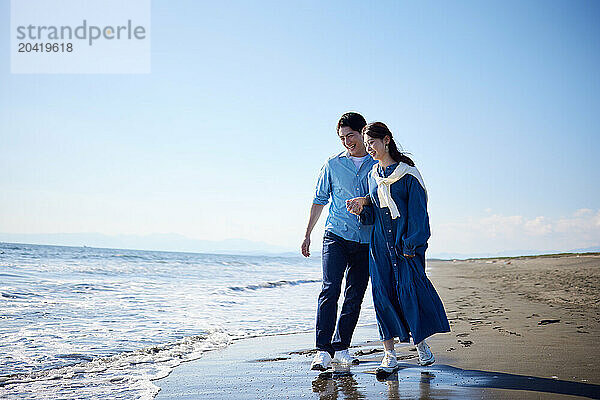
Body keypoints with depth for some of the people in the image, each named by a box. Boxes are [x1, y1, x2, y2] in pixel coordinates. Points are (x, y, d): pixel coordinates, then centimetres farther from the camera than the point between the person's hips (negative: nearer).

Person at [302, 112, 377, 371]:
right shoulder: (333, 164, 8)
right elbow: (320, 199, 13)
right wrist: (308, 234, 11)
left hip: (366, 241, 1)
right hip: (336, 236, -1)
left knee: (355, 296, 3)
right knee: (330, 289, -14)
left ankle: (340, 348, 14)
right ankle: (323, 350, -12)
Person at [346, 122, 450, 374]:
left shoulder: (408, 173, -3)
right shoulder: (372, 176, 15)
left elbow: (418, 212, -6)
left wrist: (411, 244, -12)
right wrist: (361, 210, -2)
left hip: (406, 242, -5)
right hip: (380, 244, 5)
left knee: (409, 289, -10)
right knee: (382, 294, -1)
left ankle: (422, 342, 11)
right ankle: (389, 354, 4)